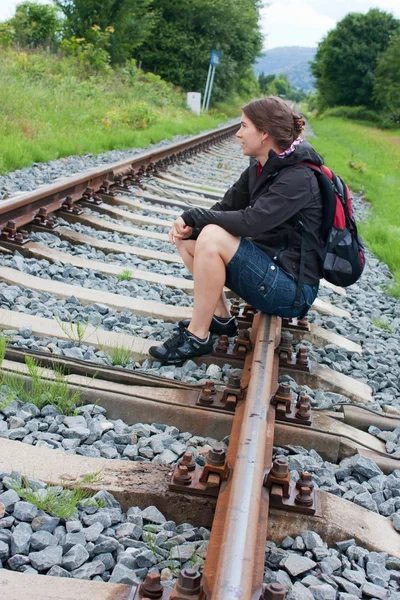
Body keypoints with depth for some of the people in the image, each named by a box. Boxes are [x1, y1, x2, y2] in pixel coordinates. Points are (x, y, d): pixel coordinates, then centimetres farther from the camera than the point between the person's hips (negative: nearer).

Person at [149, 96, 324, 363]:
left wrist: (195, 215, -18)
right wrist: (189, 225, -11)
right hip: (269, 265, 9)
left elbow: (251, 222, -30)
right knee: (186, 239, 5)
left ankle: (197, 336, -18)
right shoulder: (259, 169, 7)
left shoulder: (298, 178, -20)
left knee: (213, 237, -28)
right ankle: (221, 317, 5)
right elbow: (227, 207, 9)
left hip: (293, 290, -9)